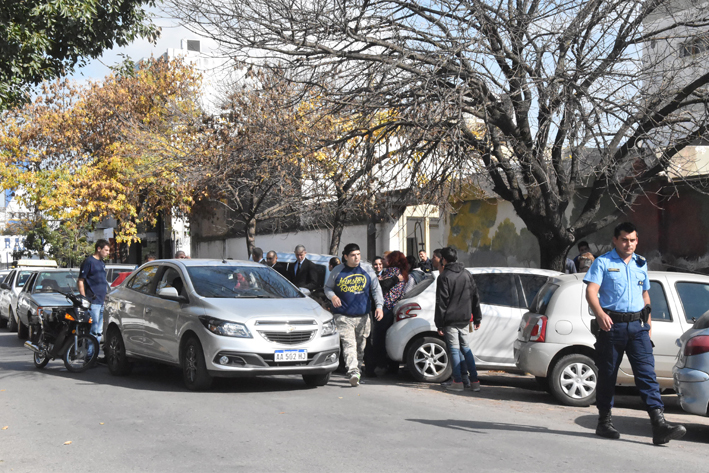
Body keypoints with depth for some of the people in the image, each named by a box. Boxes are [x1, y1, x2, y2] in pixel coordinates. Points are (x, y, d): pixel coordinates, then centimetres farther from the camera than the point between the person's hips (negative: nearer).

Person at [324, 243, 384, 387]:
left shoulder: (367, 270, 8)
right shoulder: (337, 271, 6)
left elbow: (376, 289, 8)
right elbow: (327, 287, 15)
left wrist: (379, 306, -6)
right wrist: (332, 296, -8)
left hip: (363, 316, 2)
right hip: (343, 316, -2)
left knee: (361, 346, 10)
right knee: (349, 345, -16)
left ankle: (357, 368, 27)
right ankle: (353, 373, -25)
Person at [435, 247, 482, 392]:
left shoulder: (444, 277, -9)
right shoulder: (467, 274, 10)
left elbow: (441, 303, -11)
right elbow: (475, 297, 13)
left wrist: (439, 324, -8)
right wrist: (477, 318, 17)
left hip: (450, 320, -6)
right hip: (464, 320, 6)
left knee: (454, 350, 0)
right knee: (465, 348, 13)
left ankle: (458, 382, 0)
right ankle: (474, 381, 9)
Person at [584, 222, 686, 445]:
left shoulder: (641, 264, 17)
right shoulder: (603, 262, 1)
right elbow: (591, 291, -9)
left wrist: (648, 321, 18)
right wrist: (600, 314, -27)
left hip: (637, 326, 4)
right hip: (611, 325, -3)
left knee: (647, 373, -7)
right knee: (607, 375, 6)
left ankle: (659, 425, -14)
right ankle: (604, 422, 18)